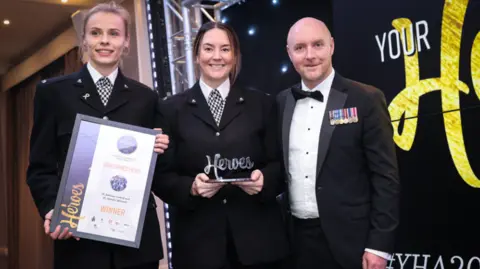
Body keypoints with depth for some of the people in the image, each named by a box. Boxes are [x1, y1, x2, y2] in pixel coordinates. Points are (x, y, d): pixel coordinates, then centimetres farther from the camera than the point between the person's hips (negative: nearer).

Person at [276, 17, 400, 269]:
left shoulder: (365, 100, -8)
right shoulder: (282, 102, 6)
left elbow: (386, 178, -8)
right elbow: (280, 168, 12)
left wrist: (379, 245, -11)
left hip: (349, 238, -4)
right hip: (298, 236, 4)